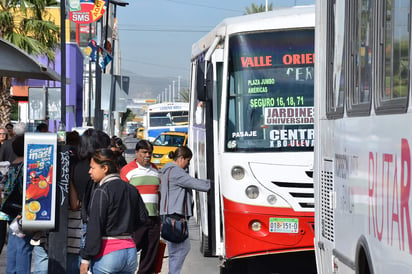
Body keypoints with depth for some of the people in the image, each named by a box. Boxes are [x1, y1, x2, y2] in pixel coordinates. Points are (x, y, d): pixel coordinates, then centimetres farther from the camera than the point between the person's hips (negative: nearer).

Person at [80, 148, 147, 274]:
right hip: (130, 253, 7)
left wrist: (85, 258, -10)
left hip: (107, 254, -7)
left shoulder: (101, 192, -10)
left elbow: (94, 228, -12)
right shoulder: (132, 190, 12)